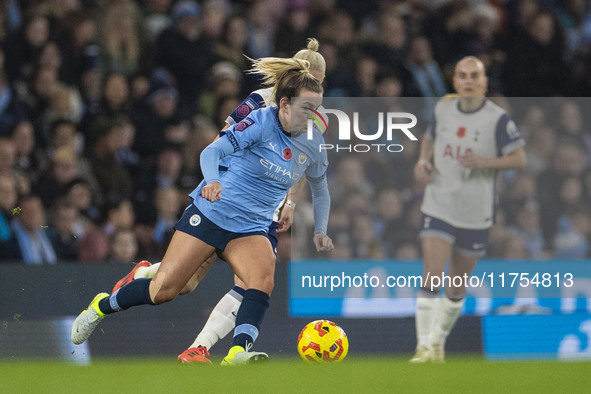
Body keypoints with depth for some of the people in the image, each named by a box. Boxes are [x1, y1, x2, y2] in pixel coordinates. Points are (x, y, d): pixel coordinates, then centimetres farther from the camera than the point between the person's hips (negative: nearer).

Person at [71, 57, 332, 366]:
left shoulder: (313, 145, 0)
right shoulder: (263, 122, -15)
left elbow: (320, 189, 20)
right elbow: (213, 150, -25)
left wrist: (320, 232, 11)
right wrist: (213, 180, -44)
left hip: (250, 229, 4)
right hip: (211, 212, -4)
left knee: (263, 281, -29)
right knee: (163, 290, -2)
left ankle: (237, 354, -47)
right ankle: (101, 306, 26)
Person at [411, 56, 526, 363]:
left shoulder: (497, 119, -8)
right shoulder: (442, 110, 4)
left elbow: (520, 158, -7)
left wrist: (485, 162, -22)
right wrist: (423, 161, 2)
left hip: (476, 214, -1)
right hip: (438, 208, 1)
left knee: (457, 286, 9)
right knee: (431, 276, -14)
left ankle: (440, 341, 29)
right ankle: (424, 346, -13)